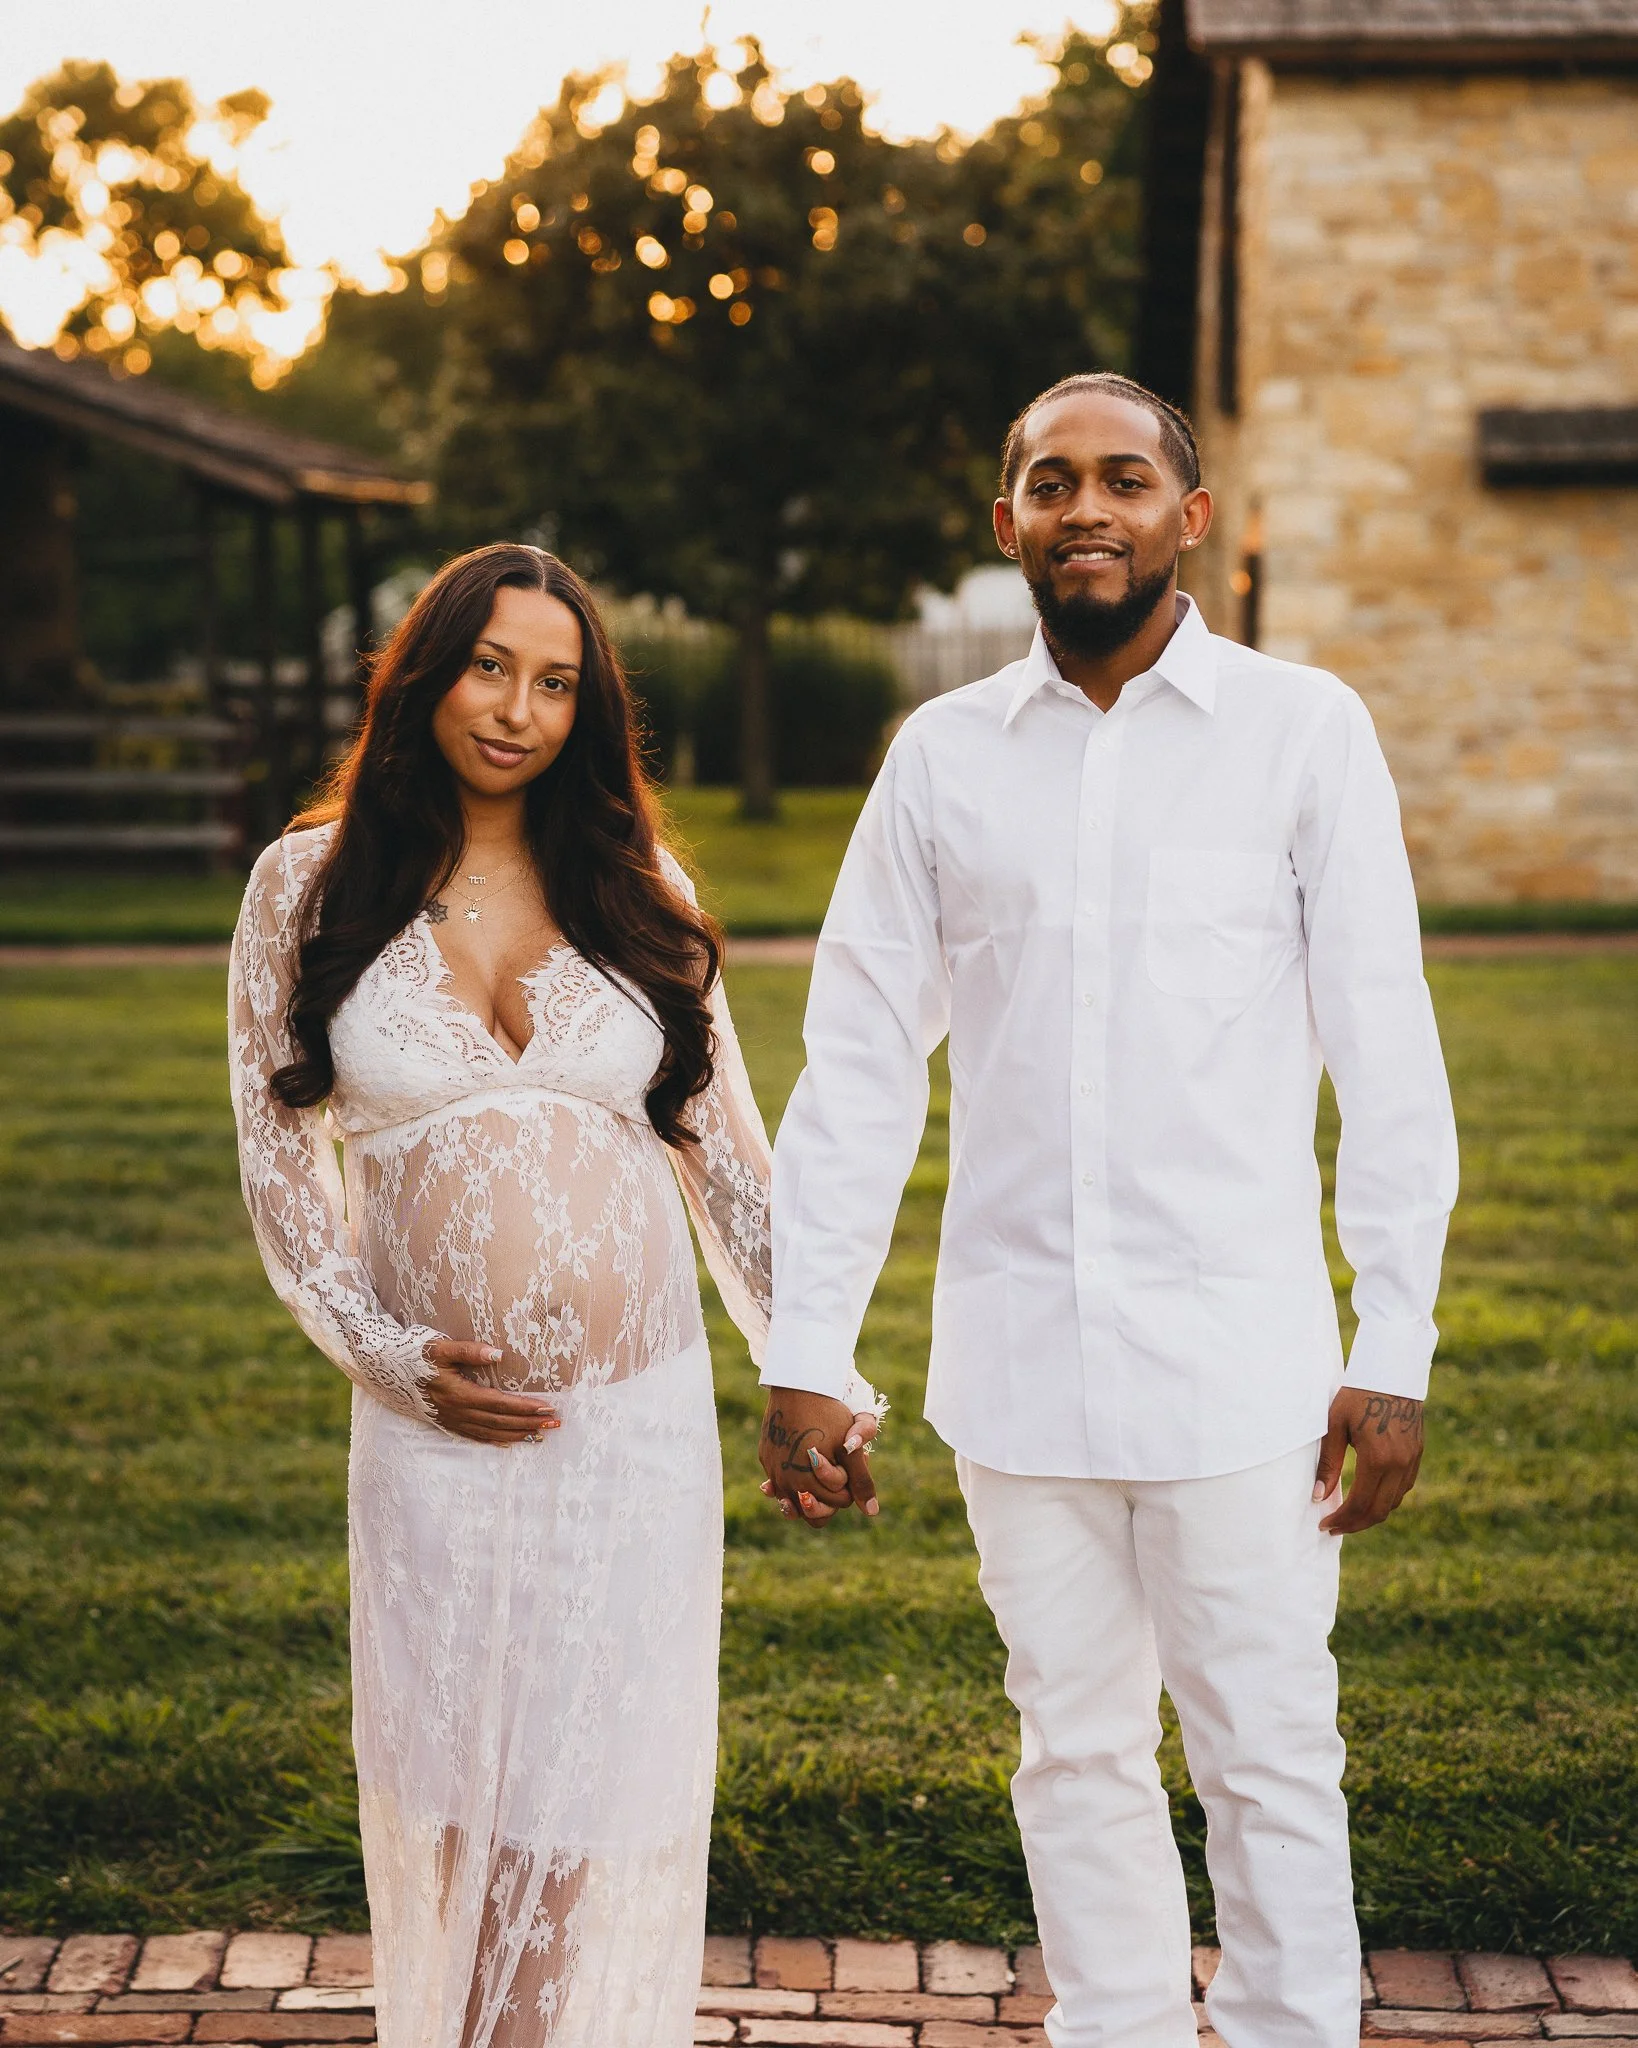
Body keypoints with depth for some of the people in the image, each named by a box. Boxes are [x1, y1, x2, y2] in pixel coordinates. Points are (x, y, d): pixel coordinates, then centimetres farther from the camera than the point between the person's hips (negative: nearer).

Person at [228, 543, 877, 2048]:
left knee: (597, 1786, 4)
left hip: (639, 1414, 1)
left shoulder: (638, 891, 7)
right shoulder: (312, 883, 3)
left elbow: (728, 1157, 11)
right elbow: (279, 1159, 5)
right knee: (446, 1785, 6)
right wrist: (385, 1353, -6)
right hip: (439, 1420, -1)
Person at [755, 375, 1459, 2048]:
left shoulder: (1303, 732, -1)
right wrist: (805, 1353, 1)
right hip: (1017, 1354, 3)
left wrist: (1394, 1355, -6)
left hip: (1235, 1359, -2)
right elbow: (858, 1067, 6)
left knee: (1269, 1756, 3)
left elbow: (1387, 1060, -2)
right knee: (1075, 1751, 12)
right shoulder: (943, 754, 6)